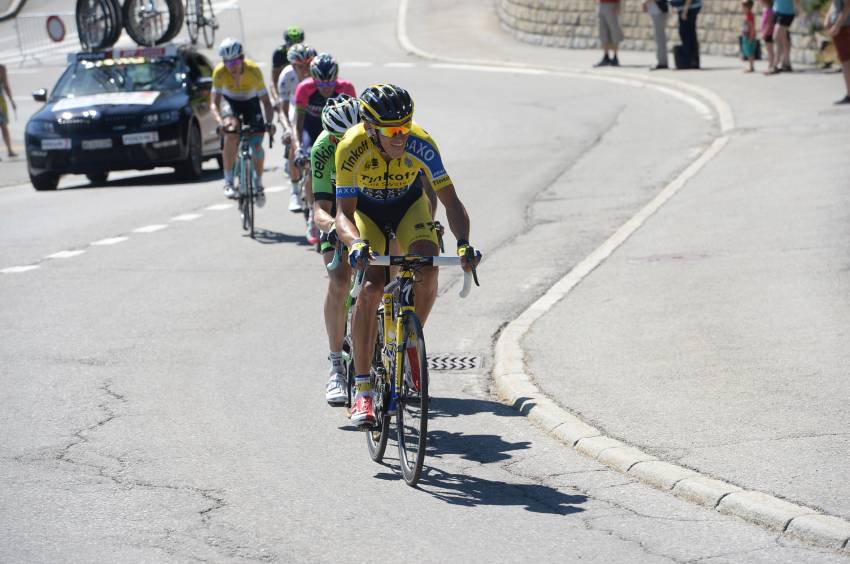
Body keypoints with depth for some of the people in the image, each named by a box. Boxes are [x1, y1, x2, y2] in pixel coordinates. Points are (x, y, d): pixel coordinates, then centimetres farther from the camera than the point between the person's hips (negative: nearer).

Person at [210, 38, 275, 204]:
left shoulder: (254, 71, -30)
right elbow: (214, 103, -29)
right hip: (230, 101, 0)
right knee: (231, 133, -31)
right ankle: (228, 181, -24)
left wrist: (269, 122, -43)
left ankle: (258, 183, 14)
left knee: (256, 145, -12)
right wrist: (220, 122, -48)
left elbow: (266, 101, -26)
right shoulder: (220, 72, -29)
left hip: (250, 102, 1)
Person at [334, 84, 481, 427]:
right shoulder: (352, 148, -33)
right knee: (370, 288, -23)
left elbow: (450, 200, -28)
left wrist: (463, 243, -45)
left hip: (409, 206, 1)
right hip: (366, 210, -1)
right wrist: (356, 244, -54)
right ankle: (362, 391, -19)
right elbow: (344, 212, -33)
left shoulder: (420, 144, -31)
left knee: (427, 275, -25)